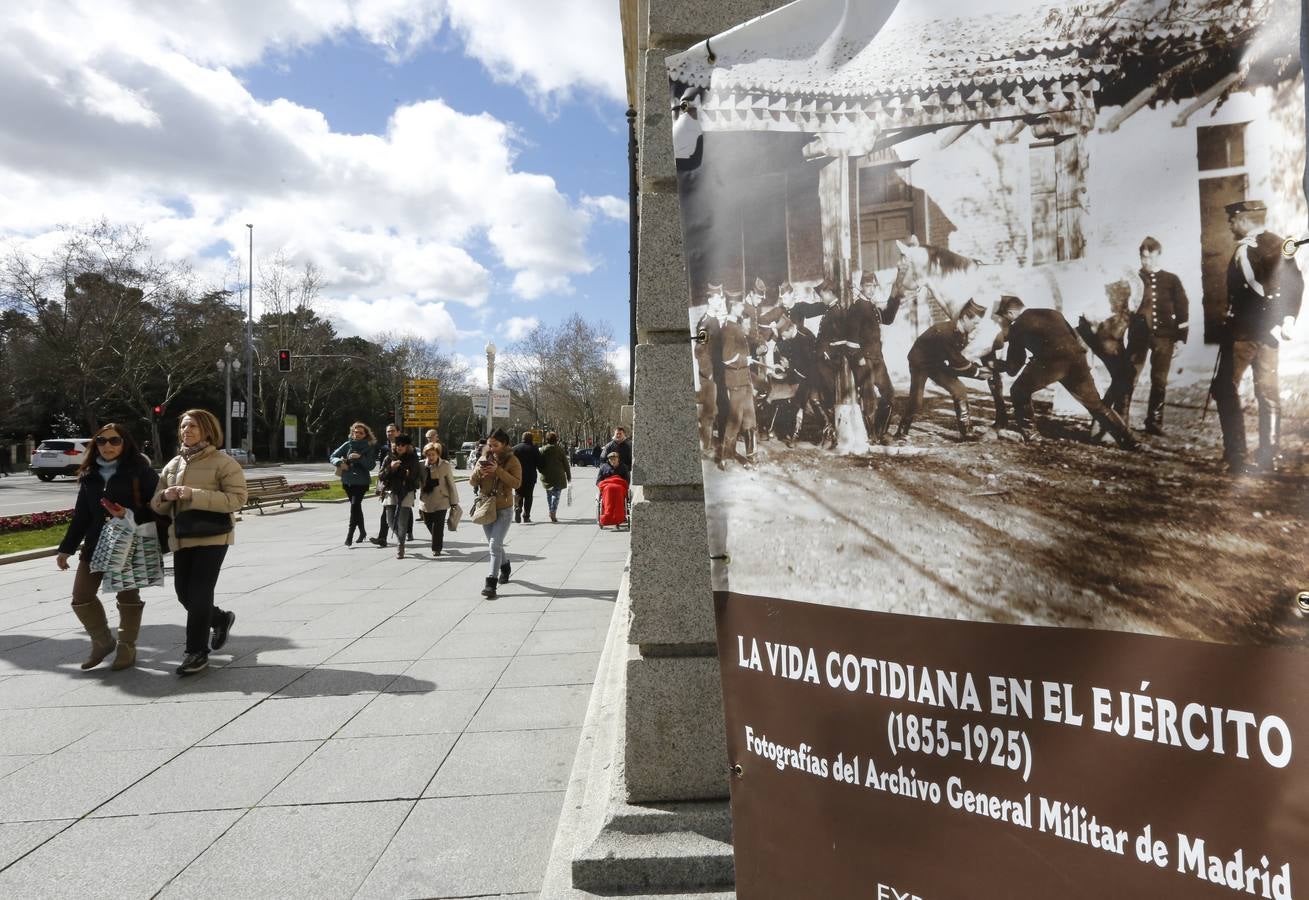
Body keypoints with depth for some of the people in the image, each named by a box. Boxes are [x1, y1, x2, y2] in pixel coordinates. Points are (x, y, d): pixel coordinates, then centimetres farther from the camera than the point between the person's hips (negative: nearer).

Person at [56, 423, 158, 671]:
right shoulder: (90, 475, 9)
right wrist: (66, 548, 12)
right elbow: (81, 515, 13)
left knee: (128, 598, 6)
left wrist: (131, 515, -24)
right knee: (81, 598, 6)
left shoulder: (140, 470, -7)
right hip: (96, 545, 5)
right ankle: (103, 641, 27)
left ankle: (127, 648, 22)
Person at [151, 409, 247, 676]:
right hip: (181, 539, 7)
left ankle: (198, 652, 6)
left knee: (199, 594, -7)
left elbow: (237, 499, -17)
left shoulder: (223, 462, -7)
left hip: (212, 537, -7)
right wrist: (165, 496, -8)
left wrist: (196, 495, -24)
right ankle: (221, 618, 39)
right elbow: (156, 505, 16)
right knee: (184, 594, 11)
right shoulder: (173, 465, 12)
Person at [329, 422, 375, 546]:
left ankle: (349, 536, -14)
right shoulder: (348, 445, 3)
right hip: (347, 481, 4)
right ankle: (362, 532, 32)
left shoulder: (368, 447, -4)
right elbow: (332, 457, 3)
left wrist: (360, 458, -24)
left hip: (361, 482, -4)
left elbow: (370, 465, -11)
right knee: (357, 507, 15)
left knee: (355, 506, -16)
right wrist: (339, 461, -18)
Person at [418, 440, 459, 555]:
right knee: (429, 524, 12)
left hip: (441, 501, -4)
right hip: (426, 501, 4)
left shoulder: (445, 465, -7)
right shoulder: (422, 465, -1)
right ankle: (438, 543, 36)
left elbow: (451, 484, -3)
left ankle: (436, 548, 10)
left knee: (438, 525, -5)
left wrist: (454, 502, -2)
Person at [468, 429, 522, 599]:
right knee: (493, 545, 18)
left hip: (504, 509, -5)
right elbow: (472, 482, 7)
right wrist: (478, 472, -14)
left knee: (495, 545, -14)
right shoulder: (484, 458, 7)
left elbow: (517, 483, -18)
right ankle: (505, 566, 45)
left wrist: (498, 471, -25)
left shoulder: (512, 460, -7)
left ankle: (491, 583, -13)